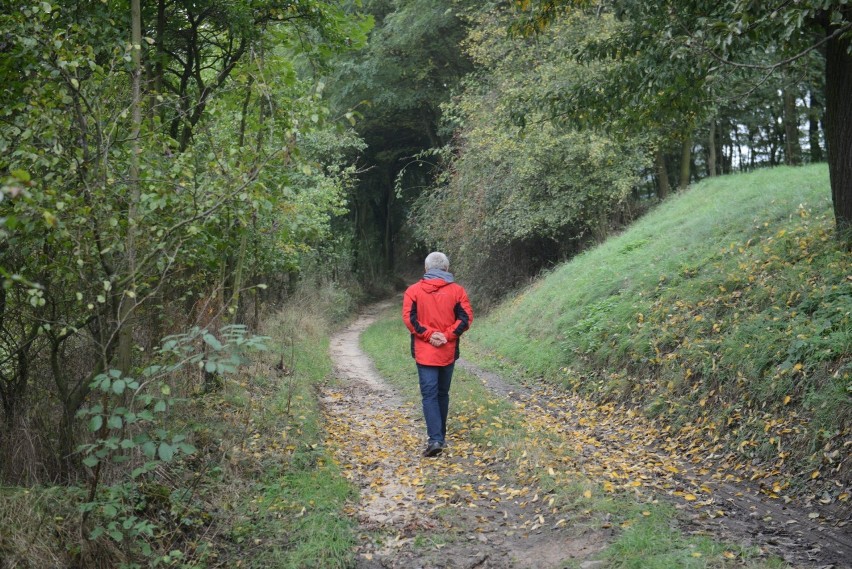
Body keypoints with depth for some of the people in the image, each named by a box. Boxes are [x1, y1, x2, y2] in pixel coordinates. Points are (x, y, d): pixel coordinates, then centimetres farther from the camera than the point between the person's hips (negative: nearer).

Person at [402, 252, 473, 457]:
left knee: (429, 395, -4)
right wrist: (448, 335, -9)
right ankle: (441, 437, 24)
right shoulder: (457, 290, 2)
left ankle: (435, 439, -17)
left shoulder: (414, 290, -2)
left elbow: (409, 318, -10)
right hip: (448, 352, 2)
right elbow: (466, 318, -5)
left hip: (424, 353, -2)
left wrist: (428, 335, -9)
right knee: (443, 394, 15)